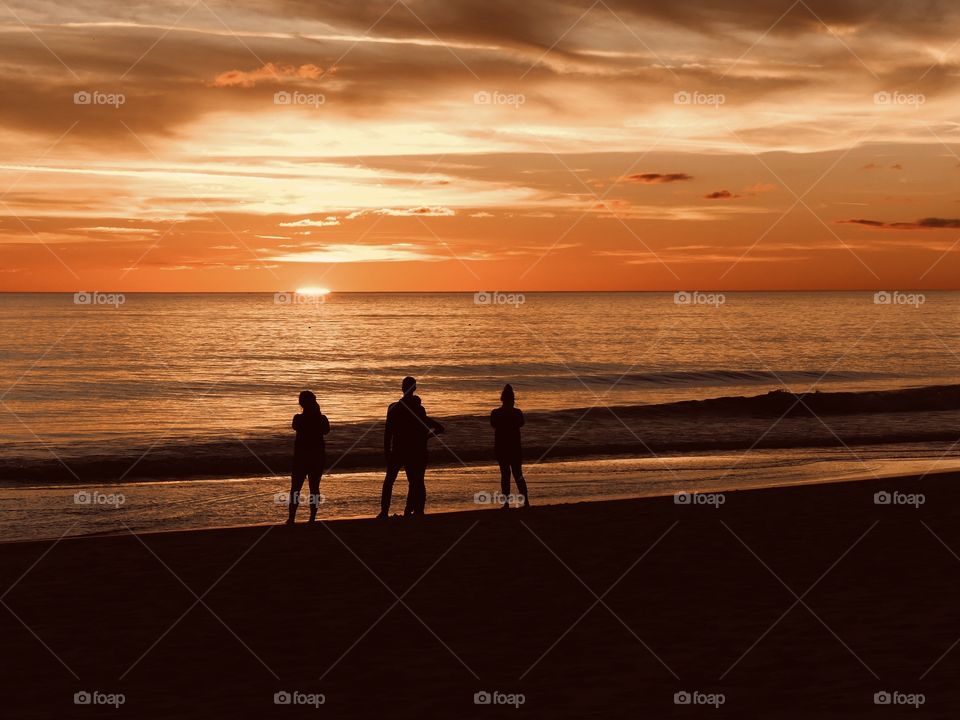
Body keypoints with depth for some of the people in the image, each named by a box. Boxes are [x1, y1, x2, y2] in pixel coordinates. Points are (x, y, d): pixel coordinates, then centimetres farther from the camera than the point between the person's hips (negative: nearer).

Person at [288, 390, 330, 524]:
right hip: (318, 456, 1)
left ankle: (292, 517, 1)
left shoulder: (299, 418, -10)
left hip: (301, 457, -1)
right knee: (314, 487, 7)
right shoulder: (321, 419, -6)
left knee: (295, 488, 6)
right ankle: (312, 518, 4)